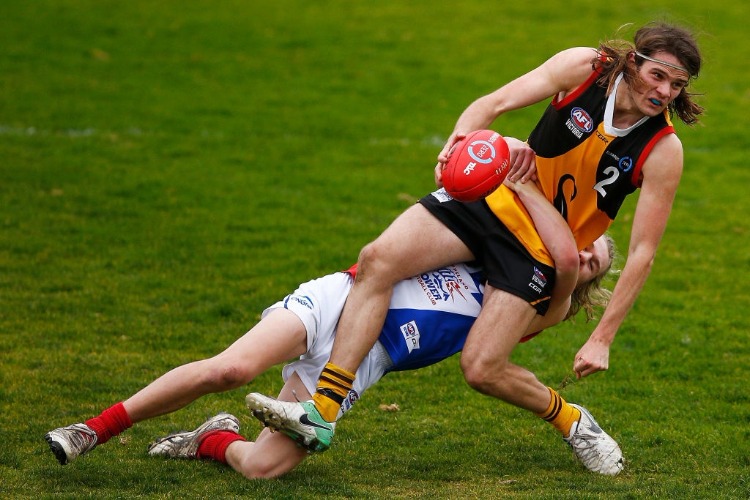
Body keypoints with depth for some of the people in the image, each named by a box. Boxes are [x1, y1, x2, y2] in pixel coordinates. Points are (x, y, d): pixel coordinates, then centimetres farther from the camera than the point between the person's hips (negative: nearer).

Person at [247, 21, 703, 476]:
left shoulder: (662, 150, -18)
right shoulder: (585, 67, -14)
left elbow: (643, 252, -15)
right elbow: (493, 104, -11)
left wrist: (603, 339, -16)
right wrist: (460, 141, -33)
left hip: (541, 249, -3)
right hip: (495, 202, 3)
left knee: (482, 370, -13)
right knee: (379, 260, -20)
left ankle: (570, 420, 18)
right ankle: (322, 414, -19)